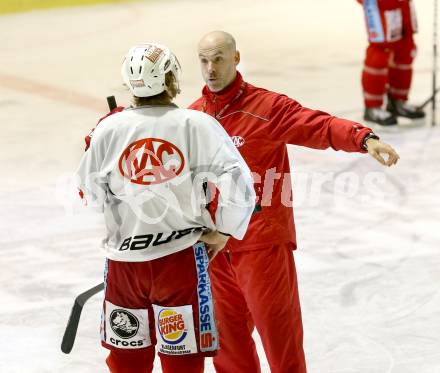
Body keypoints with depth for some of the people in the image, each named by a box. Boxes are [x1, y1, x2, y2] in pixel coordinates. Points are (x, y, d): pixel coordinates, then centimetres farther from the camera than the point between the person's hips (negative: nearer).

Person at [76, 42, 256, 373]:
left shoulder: (109, 129, -6)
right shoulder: (197, 125, -11)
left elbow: (93, 195, 3)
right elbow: (239, 183, -14)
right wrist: (223, 232, 0)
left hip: (124, 260, 2)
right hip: (181, 258, -2)